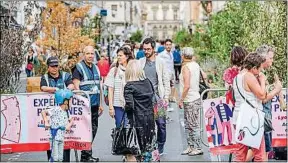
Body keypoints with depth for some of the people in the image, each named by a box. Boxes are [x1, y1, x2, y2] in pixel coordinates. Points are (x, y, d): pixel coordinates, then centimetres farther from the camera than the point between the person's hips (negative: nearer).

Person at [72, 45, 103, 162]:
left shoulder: (96, 68, 16)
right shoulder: (79, 68, -6)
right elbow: (76, 87, -12)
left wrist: (100, 104, 20)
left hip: (95, 105, 7)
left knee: (93, 129, 10)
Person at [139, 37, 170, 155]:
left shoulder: (160, 62, 3)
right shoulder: (140, 62, 7)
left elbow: (166, 80, 3)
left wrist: (166, 97, -3)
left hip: (158, 97, -1)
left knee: (161, 123, -2)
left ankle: (160, 147, 11)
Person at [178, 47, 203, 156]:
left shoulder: (186, 67, -15)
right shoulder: (196, 65, 11)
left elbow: (187, 86, -22)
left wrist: (181, 100, -15)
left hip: (190, 101, -9)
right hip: (195, 97, 9)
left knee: (193, 126, -5)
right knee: (188, 125, 15)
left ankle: (198, 148, -2)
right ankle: (191, 146, 19)